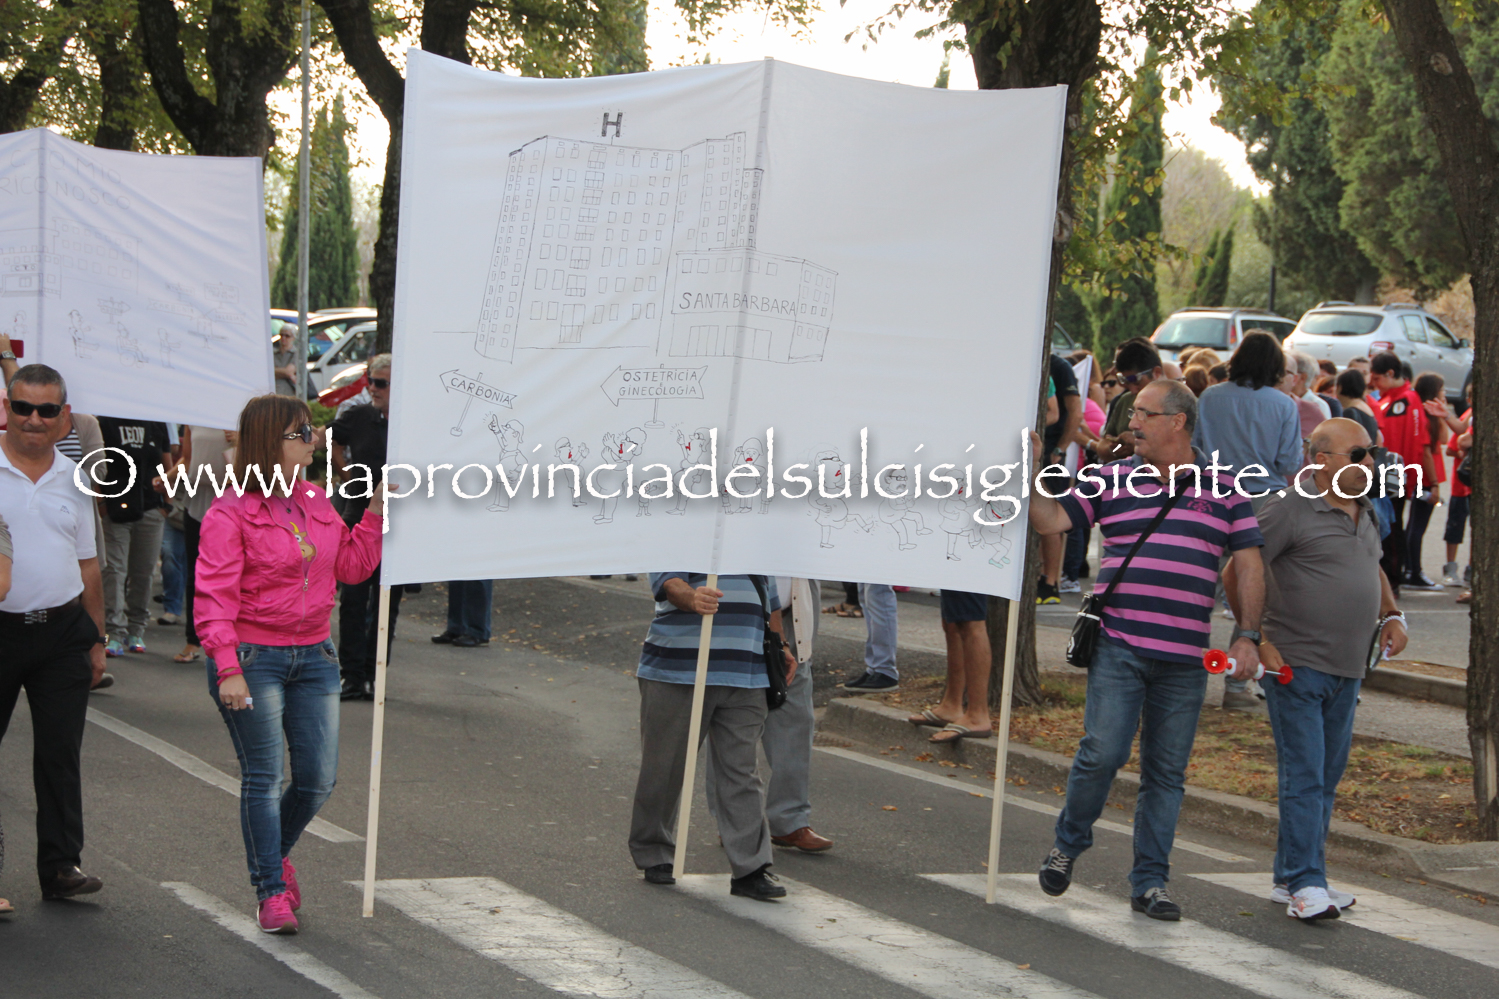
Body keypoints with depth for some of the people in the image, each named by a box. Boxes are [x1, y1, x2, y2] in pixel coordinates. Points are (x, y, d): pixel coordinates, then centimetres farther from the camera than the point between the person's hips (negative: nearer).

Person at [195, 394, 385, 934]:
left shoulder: (314, 502, 11)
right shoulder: (231, 514, -10)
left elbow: (351, 565, 14)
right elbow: (214, 596, -14)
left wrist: (376, 511, 4)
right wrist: (227, 667, -22)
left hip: (313, 656, 6)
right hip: (253, 659, -6)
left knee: (318, 777, 6)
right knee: (264, 777, -1)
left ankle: (277, 853, 34)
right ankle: (271, 891, 9)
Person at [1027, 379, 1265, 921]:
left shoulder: (1224, 490, 7)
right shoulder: (1112, 480, 8)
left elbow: (1249, 564, 8)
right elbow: (1051, 518, 9)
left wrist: (1247, 636, 0)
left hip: (1185, 658, 1)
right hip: (1118, 646, -1)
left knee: (1166, 772, 5)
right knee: (1102, 753, -10)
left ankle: (1150, 883, 13)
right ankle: (1068, 844, 15)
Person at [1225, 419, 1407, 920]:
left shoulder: (1366, 513, 14)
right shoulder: (1290, 510, -11)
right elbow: (1235, 574, -10)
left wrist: (1391, 615, 16)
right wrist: (1255, 639, -14)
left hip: (1347, 670, 8)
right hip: (1295, 666, -8)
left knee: (1326, 778, 11)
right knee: (1303, 775, -10)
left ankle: (1290, 878, 20)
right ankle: (1305, 884, -9)